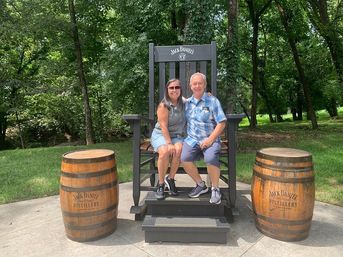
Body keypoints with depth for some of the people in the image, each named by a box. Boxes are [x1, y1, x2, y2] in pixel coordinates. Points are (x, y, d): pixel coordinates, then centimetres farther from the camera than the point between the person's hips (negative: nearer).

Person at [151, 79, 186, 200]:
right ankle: (161, 184, -16)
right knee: (165, 151, -35)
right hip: (160, 134, -3)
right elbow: (164, 127, -16)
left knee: (179, 149, -31)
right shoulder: (163, 105, -10)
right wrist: (169, 143, -24)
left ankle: (170, 178, -10)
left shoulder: (183, 103, 5)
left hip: (177, 135, 4)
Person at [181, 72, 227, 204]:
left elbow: (221, 123, -9)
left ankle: (215, 189, -6)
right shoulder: (187, 102, 10)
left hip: (210, 139, -3)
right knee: (185, 158, -25)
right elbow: (183, 121, 19)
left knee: (210, 159, -33)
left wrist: (210, 139, -16)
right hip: (192, 139, 4)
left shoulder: (212, 101, -3)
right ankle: (200, 185, 1)